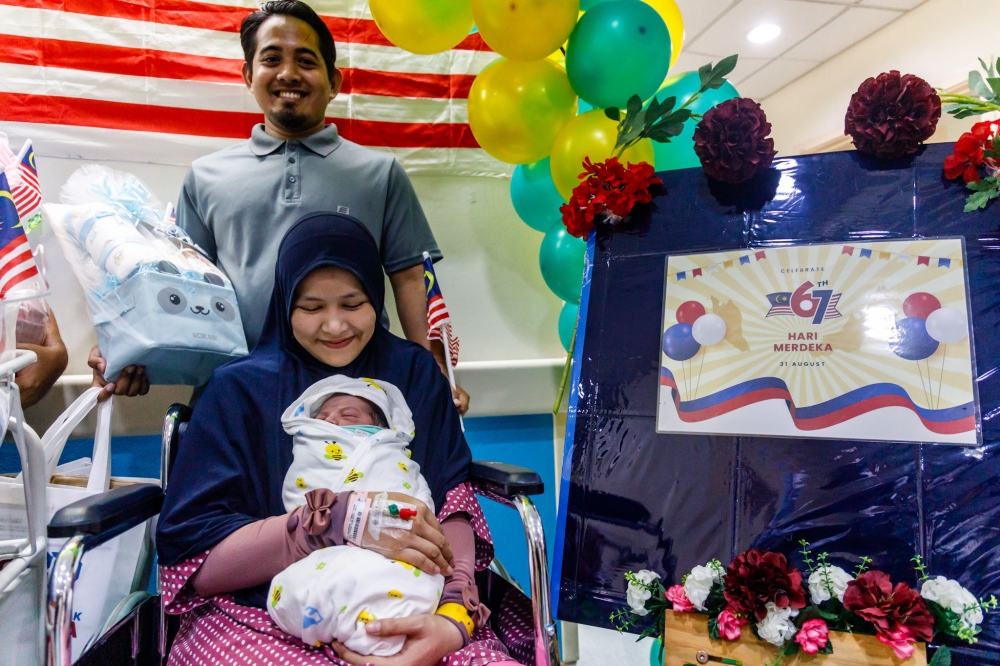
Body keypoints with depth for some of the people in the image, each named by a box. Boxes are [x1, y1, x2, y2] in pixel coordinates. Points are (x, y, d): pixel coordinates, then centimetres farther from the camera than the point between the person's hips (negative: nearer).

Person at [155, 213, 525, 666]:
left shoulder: (415, 372, 8)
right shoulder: (240, 389, 3)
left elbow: (454, 502, 0)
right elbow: (191, 558, -5)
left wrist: (452, 619, -19)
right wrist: (336, 523, -20)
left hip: (402, 614, 2)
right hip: (264, 620, -1)